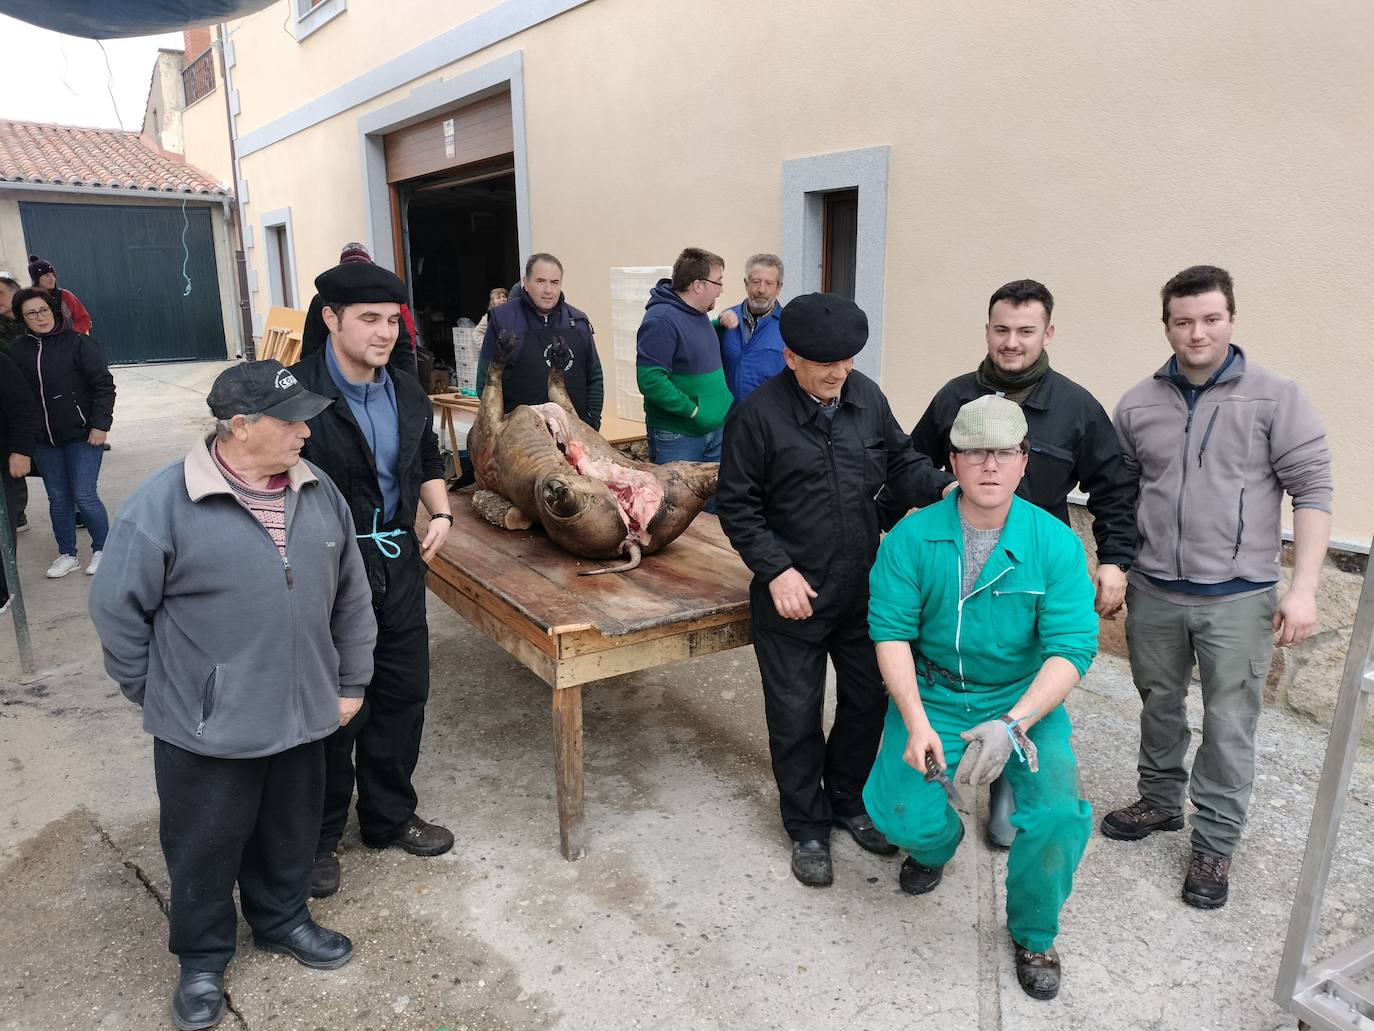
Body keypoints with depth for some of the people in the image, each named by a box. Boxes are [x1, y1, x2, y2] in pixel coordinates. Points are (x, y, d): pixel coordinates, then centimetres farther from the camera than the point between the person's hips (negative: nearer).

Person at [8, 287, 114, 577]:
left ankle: (102, 550, 16)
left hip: (82, 434, -4)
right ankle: (67, 555, 26)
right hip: (44, 439, 4)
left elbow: (104, 385, -8)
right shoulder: (18, 350, 1)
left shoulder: (77, 343, -8)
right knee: (57, 498, 12)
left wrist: (100, 425, -13)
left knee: (84, 496, -3)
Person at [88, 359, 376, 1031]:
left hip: (302, 717, 5)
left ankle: (281, 920, 48)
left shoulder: (320, 493, -2)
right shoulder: (164, 503, -18)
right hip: (205, 728, -4)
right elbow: (117, 609, -8)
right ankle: (203, 958, 39)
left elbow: (351, 597, 7)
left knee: (290, 833, 22)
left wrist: (350, 682, 10)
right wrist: (154, 695, -1)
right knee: (205, 846, 16)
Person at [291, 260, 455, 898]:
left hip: (398, 563, 7)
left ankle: (389, 816, 38)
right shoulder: (298, 392, -17)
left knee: (403, 695, 16)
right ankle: (317, 837, 31)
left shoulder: (407, 395, 6)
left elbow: (428, 463, 20)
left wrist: (440, 513, 3)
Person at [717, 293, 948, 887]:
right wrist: (776, 570, -18)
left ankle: (848, 800, 41)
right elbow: (737, 506, -10)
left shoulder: (867, 397, -1)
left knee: (868, 699, 17)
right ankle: (808, 828, 29)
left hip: (865, 588, 5)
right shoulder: (758, 414, -14)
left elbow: (902, 464, 9)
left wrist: (943, 491, -12)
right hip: (792, 594, -4)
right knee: (796, 715, 8)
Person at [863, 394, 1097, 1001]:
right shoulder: (912, 537, -10)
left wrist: (1012, 724, -29)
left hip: (1025, 700, 0)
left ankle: (1033, 934, 13)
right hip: (931, 695, 0)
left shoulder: (1056, 543, -10)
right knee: (899, 813, -16)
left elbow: (1072, 647, -15)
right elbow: (891, 631, -12)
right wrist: (916, 723, -24)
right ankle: (935, 844, 28)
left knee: (1060, 817, -21)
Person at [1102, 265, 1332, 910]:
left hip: (1238, 598, -3)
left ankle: (1215, 843, 19)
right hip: (1153, 593, 3)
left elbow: (1312, 490, -6)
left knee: (1228, 726, 3)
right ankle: (1160, 801, 38)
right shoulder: (1138, 405, 4)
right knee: (1159, 705, 18)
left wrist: (1303, 588, -12)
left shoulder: (1275, 397, -5)